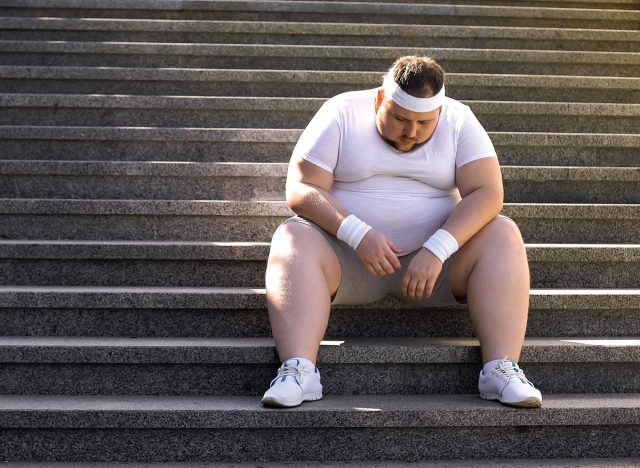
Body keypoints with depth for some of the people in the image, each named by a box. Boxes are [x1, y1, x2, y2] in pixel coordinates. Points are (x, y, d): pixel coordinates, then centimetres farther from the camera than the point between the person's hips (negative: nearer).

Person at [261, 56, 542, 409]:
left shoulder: (458, 121, 0)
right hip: (348, 258, -1)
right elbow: (301, 189, -10)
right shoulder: (343, 113, -3)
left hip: (436, 256, 1)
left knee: (503, 236, -22)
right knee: (293, 239, -29)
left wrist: (437, 250, -27)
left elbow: (486, 192, -12)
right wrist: (357, 233, -26)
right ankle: (297, 370, -41)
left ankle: (501, 369, -31)